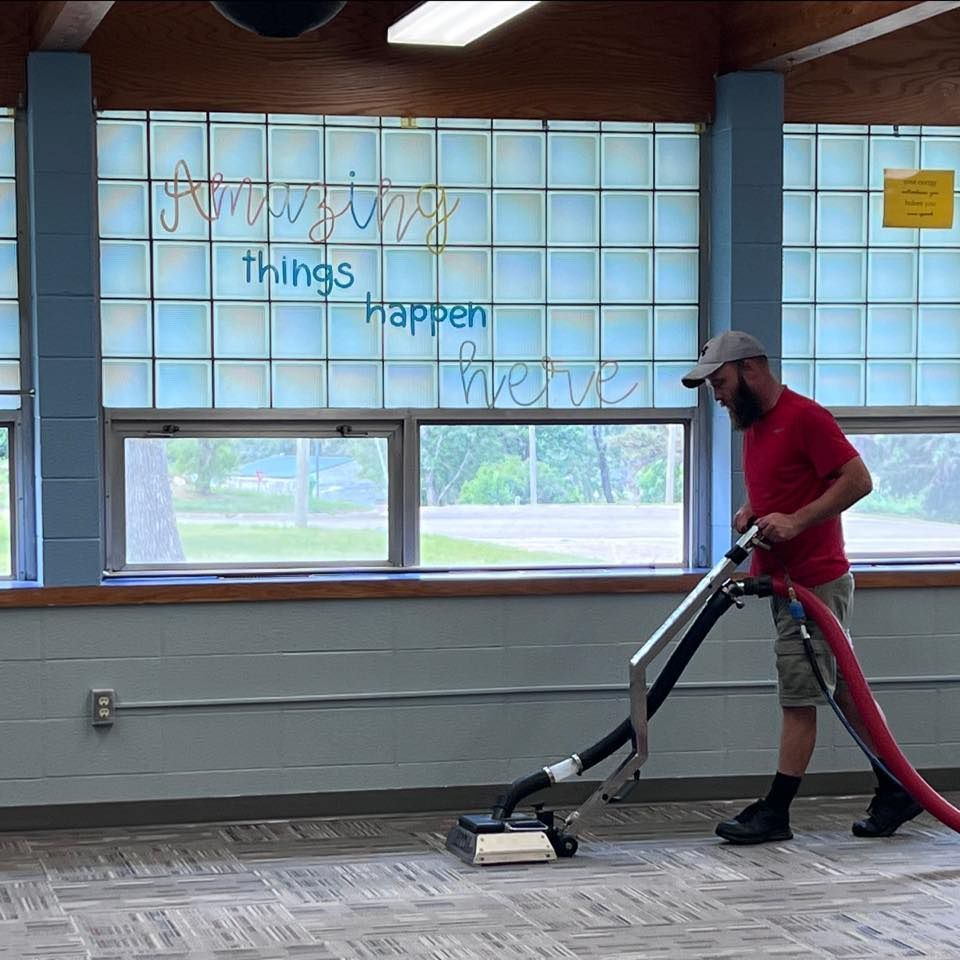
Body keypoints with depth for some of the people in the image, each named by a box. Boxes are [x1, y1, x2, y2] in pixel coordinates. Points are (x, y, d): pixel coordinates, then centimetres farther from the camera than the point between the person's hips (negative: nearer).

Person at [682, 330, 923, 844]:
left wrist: (796, 521, -24)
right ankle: (894, 791, 20)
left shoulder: (805, 417, -15)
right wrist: (749, 512, 5)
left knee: (798, 698, -5)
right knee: (843, 689, 13)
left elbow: (858, 480, -18)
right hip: (787, 580, 10)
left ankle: (775, 812, -1)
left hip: (815, 581, -10)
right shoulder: (754, 425, 15)